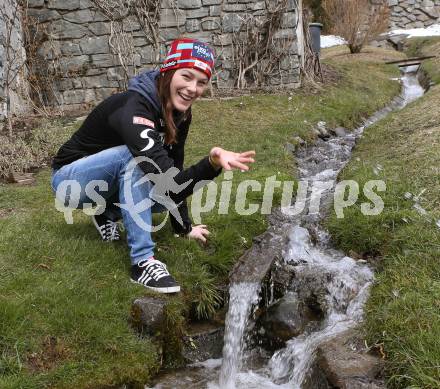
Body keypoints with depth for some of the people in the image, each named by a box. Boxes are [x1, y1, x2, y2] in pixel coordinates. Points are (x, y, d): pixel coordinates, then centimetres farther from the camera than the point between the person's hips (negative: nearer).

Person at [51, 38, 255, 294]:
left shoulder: (180, 113, -9)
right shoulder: (133, 109, -34)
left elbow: (173, 171, 2)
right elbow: (169, 186, -42)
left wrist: (184, 228, 4)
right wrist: (213, 163, -58)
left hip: (109, 182, 7)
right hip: (71, 180, -7)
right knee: (135, 154, -34)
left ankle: (107, 212, 10)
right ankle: (143, 262, -31)